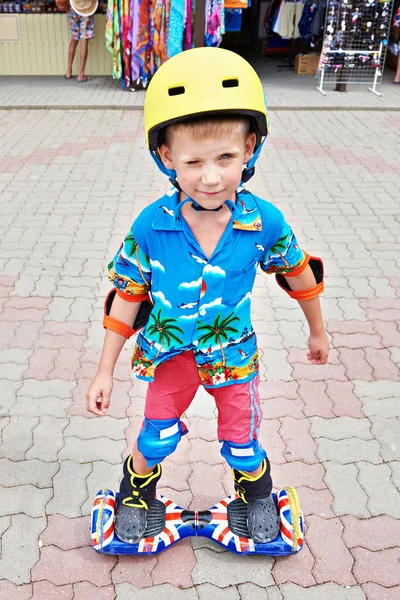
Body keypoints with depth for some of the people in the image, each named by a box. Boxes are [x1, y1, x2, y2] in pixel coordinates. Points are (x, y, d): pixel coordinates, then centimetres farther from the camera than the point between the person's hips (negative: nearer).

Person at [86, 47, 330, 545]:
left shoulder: (265, 221, -23)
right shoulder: (151, 226, -24)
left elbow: (299, 275, -3)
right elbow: (127, 298, -11)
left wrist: (317, 333, 12)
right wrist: (104, 372, -6)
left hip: (233, 352, 1)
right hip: (169, 353, 0)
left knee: (242, 444, 19)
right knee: (156, 438, 18)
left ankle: (257, 496, 54)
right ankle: (136, 496, 52)